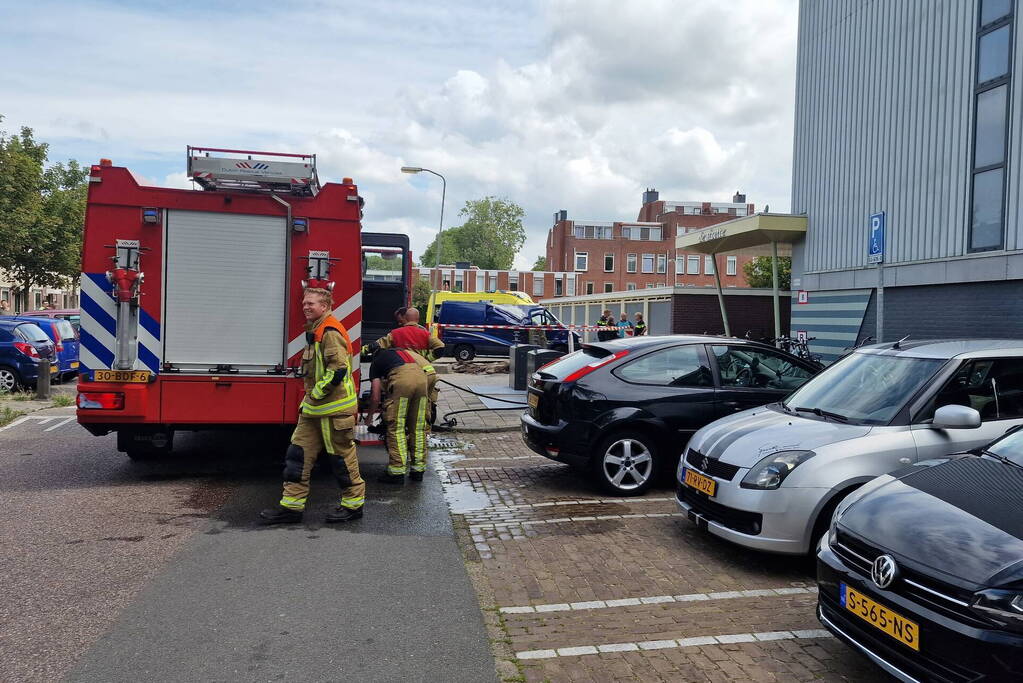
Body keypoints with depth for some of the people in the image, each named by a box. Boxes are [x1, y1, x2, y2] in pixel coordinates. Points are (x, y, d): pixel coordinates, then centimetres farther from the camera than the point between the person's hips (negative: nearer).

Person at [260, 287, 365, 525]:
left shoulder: (330, 332, -16)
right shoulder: (315, 332, 17)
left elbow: (338, 369, -25)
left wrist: (317, 393, -16)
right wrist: (309, 400, 18)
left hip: (335, 407, -10)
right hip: (315, 407, 10)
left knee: (341, 456, 1)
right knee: (298, 453, 8)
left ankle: (353, 504, 15)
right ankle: (291, 506, 13)